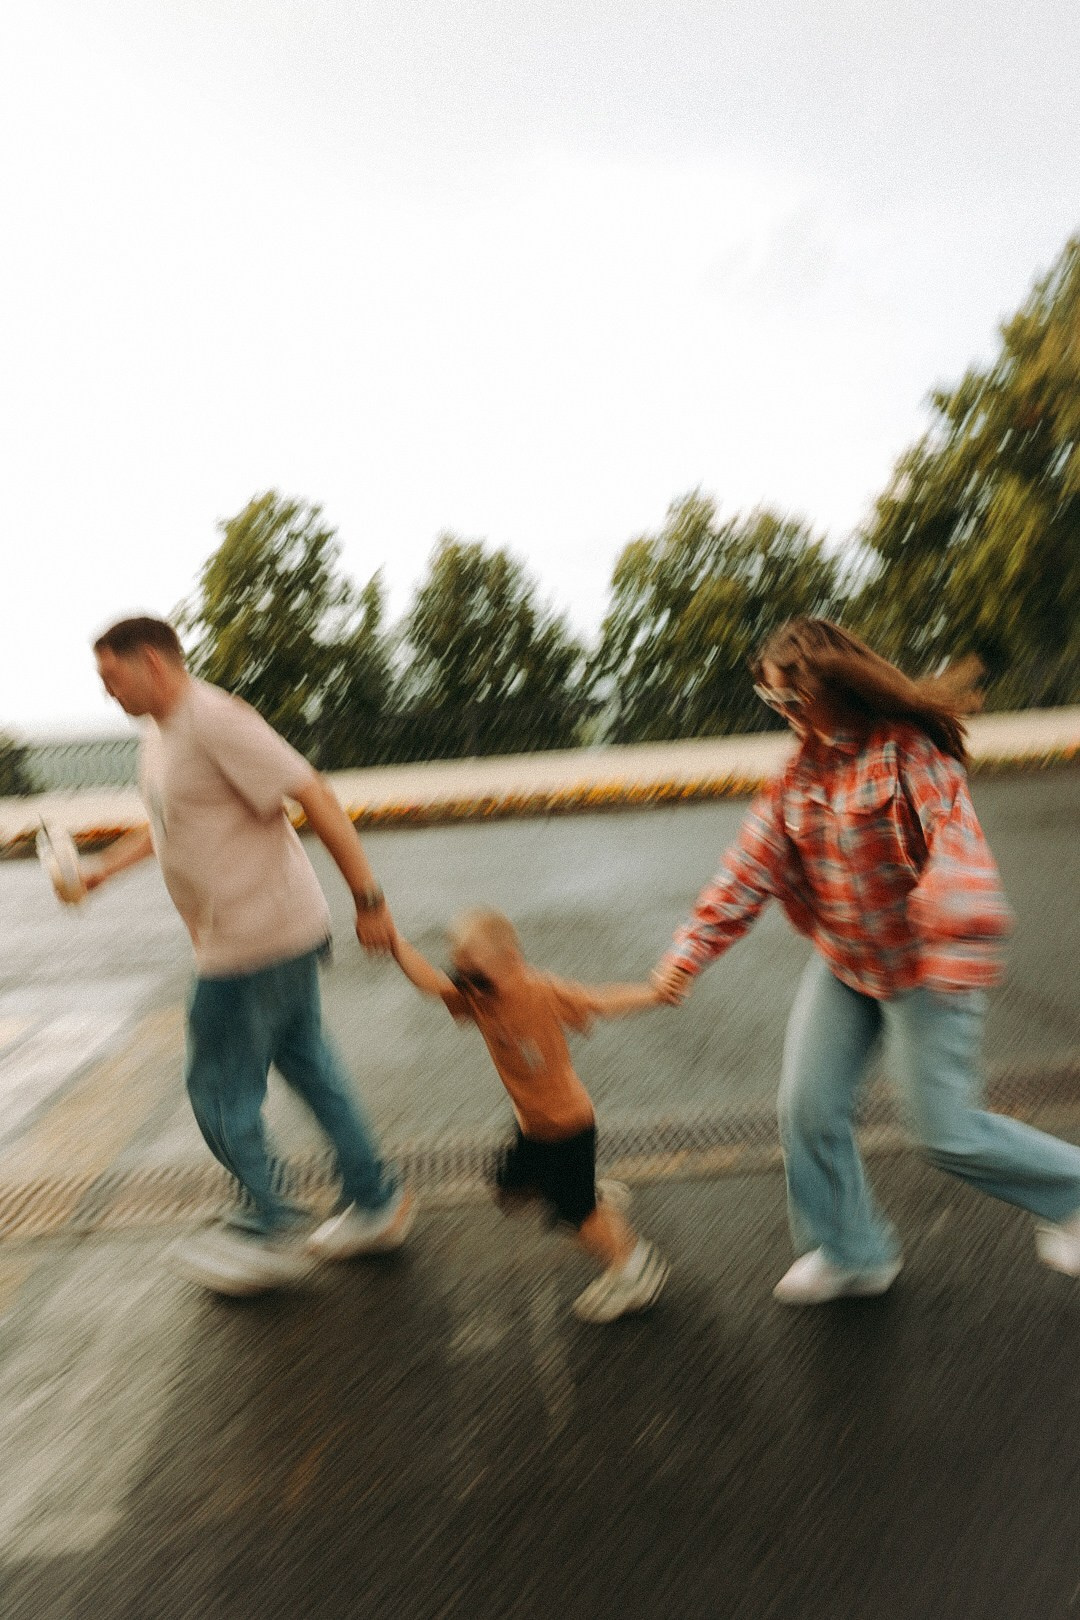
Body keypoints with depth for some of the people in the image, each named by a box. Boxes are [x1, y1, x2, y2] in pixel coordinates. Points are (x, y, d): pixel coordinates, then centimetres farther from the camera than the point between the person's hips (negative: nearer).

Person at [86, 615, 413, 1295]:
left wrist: (368, 898, -25)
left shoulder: (216, 720, -19)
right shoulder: (159, 734, 13)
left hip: (256, 942, -10)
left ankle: (273, 1235, 28)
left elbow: (316, 798, -24)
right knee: (308, 1062, 17)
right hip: (280, 936, 10)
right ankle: (377, 1204, 33)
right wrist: (104, 866, 20)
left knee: (220, 1089, 6)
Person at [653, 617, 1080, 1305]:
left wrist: (960, 951, -41)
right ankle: (850, 1253, 32)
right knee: (809, 1108, 8)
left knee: (948, 1131, 1)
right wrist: (692, 949, -8)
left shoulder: (911, 750, -18)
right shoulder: (803, 768, 1)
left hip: (921, 965, -6)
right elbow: (754, 861, -3)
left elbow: (955, 848, -29)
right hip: (842, 965, 7)